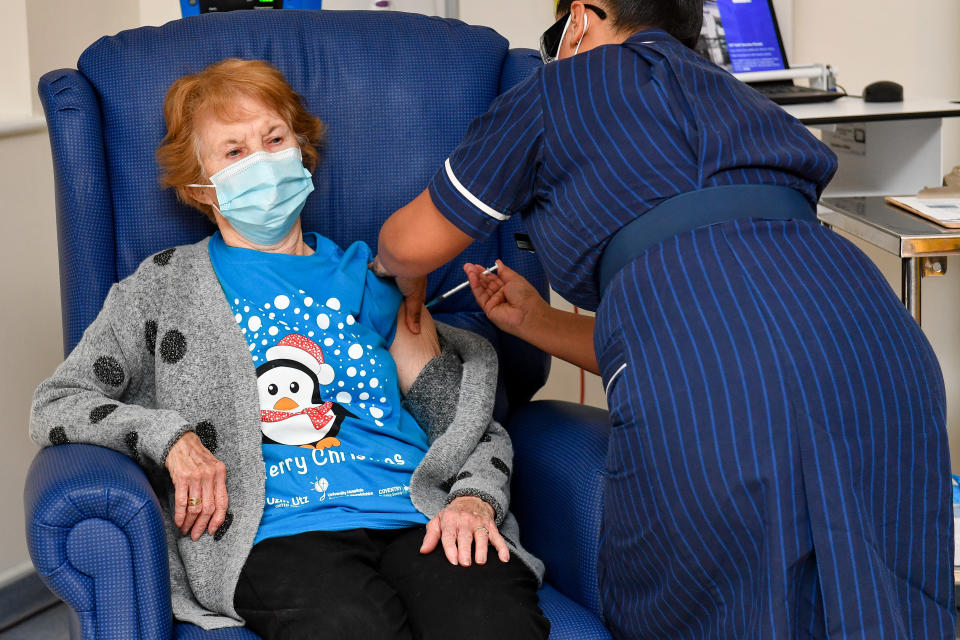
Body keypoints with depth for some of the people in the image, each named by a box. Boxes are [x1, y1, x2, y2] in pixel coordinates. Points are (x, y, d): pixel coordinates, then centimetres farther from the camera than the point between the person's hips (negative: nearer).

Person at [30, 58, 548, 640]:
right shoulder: (166, 287, 19)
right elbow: (56, 406, 13)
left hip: (417, 514, 2)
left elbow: (474, 423, 21)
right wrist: (168, 435, -4)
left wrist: (474, 499, 0)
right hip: (280, 529, -2)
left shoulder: (369, 277, 25)